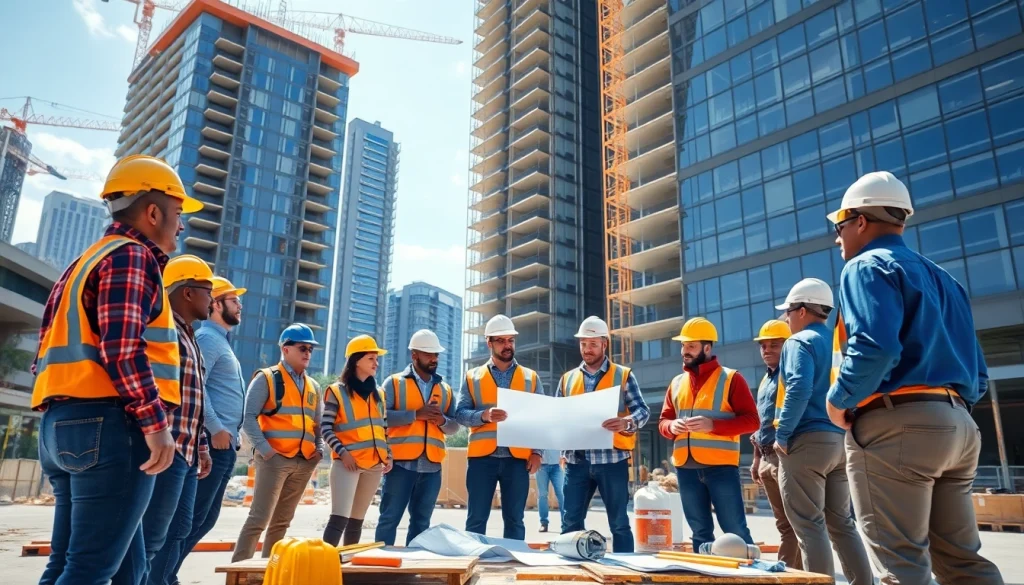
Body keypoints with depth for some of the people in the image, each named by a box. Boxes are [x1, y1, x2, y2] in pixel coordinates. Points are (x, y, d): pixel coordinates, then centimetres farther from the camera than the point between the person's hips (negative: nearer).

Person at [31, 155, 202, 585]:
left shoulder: (87, 260, 24)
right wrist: (156, 423, -18)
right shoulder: (131, 255, -6)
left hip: (60, 424, 10)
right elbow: (122, 346, -19)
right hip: (107, 425, -10)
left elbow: (48, 353, 23)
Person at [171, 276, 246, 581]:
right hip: (214, 440, -10)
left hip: (225, 443, 10)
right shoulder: (207, 338, -8)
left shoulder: (220, 340, 23)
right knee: (193, 516, -7)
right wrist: (216, 429, -21)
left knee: (206, 517, 14)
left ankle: (165, 574, 21)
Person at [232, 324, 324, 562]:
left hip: (304, 462, 6)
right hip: (275, 458, -6)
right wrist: (265, 449, -18)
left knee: (282, 521, 12)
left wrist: (319, 449, 4)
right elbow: (249, 418, -8)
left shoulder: (313, 387, 17)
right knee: (259, 518, -9)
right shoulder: (267, 378, -1)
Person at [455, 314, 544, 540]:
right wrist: (484, 415, -18)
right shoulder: (473, 377, 9)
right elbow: (460, 414, 1)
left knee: (514, 519, 6)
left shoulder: (531, 377, 11)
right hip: (482, 456, 0)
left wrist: (537, 451, -5)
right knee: (476, 519, 3)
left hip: (518, 457, 1)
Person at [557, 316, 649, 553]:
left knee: (619, 523, 5)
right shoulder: (568, 378, 13)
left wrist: (628, 422, -25)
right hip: (577, 460, 3)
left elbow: (643, 410, -4)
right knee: (571, 523, 6)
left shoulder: (623, 375, 4)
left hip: (611, 458, -3)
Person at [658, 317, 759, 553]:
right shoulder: (677, 383, 14)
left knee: (735, 530, 0)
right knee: (700, 532, 12)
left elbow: (751, 420, -7)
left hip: (721, 466, -5)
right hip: (686, 468, 5)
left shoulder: (730, 379, -2)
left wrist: (713, 425, -20)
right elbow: (663, 421, 17)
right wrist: (672, 426, -7)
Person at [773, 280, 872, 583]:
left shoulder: (800, 342, -7)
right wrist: (844, 429, 20)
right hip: (842, 441, 8)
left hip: (807, 441, -8)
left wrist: (782, 435, -16)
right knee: (841, 522, 14)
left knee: (809, 525, -4)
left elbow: (799, 390, -22)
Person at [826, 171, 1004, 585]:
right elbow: (977, 374, 19)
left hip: (894, 427, -9)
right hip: (957, 425, 9)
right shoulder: (942, 279, 22)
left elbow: (874, 349, -24)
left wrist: (839, 400, -10)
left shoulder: (867, 266, -5)